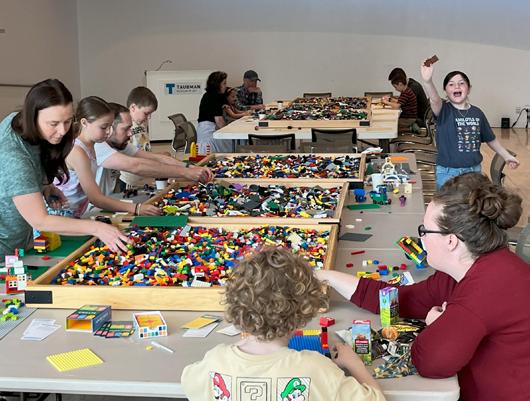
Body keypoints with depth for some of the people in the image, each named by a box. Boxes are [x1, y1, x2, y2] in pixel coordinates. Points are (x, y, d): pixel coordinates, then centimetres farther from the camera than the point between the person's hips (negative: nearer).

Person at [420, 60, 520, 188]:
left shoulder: (477, 113, 2)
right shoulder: (444, 110, -10)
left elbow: (490, 139, 16)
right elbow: (434, 100, -34)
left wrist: (507, 156, 20)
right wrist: (428, 81, -54)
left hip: (474, 171, 4)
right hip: (448, 173, -3)